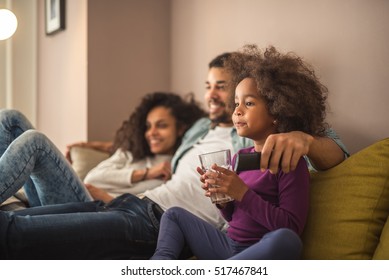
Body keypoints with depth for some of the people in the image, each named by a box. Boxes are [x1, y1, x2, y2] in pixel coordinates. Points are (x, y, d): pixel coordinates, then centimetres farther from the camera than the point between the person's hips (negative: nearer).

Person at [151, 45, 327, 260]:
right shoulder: (240, 157, 12)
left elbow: (291, 226, -19)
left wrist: (243, 193, -21)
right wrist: (220, 196, -2)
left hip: (260, 256, -8)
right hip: (229, 246, 8)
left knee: (286, 240, -39)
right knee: (174, 215, 13)